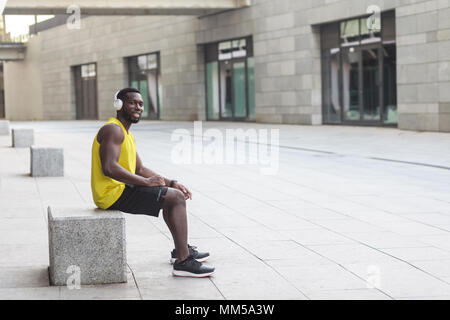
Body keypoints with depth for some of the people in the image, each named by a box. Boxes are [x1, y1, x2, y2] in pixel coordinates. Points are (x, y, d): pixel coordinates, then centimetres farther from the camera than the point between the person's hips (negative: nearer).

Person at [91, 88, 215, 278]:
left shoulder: (126, 133, 19)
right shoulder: (113, 130, -14)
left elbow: (140, 169, 22)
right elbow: (109, 168, -27)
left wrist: (171, 183, 10)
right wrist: (145, 182, -22)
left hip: (121, 190, 11)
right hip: (113, 193, -11)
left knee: (173, 193, 24)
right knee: (176, 198, -16)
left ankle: (181, 249, 33)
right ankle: (183, 262, -17)